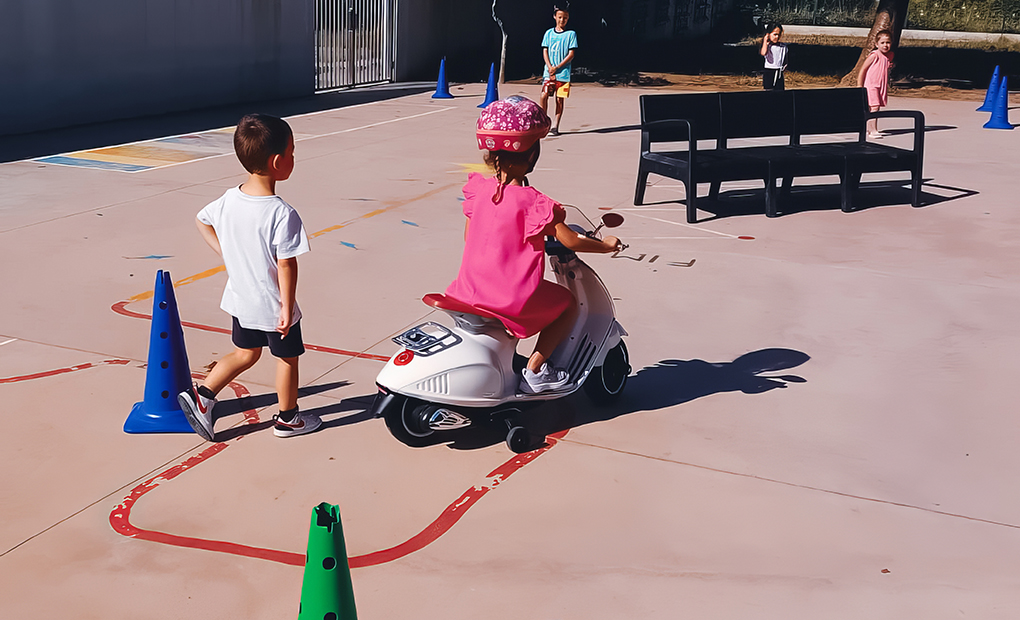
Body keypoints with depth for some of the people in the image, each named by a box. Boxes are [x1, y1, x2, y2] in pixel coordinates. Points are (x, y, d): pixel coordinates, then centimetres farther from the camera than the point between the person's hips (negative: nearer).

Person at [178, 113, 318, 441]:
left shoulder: (229, 200, -7)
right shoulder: (283, 214, -28)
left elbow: (202, 220, 11)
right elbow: (286, 266, -24)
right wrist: (287, 308, -16)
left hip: (241, 300, 6)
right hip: (273, 306, -6)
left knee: (246, 353, 26)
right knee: (287, 358, 16)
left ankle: (200, 395, 20)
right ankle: (287, 418, 32)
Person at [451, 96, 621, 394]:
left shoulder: (478, 189, 1)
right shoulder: (534, 202, -14)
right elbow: (571, 241, -9)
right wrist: (606, 244, 7)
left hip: (471, 289, 6)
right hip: (515, 299, -6)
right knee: (568, 303, 17)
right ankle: (535, 369, 10)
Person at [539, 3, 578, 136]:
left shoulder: (571, 34, 2)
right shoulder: (549, 33, 10)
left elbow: (571, 54, -3)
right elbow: (545, 51, 7)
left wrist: (557, 67, -11)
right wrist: (550, 67, -9)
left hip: (563, 73, -1)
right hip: (548, 72, 1)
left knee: (560, 99, 1)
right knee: (543, 95, -11)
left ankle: (556, 126, 8)